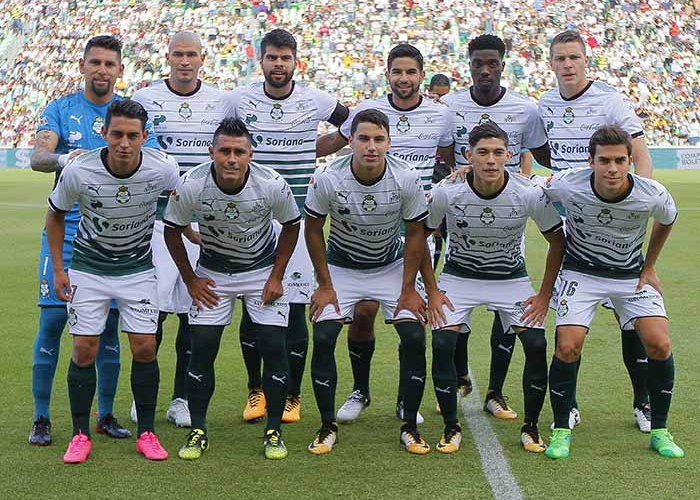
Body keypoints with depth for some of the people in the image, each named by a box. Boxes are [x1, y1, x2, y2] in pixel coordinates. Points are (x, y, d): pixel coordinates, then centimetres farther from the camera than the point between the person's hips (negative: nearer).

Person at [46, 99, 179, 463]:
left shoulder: (162, 169, -21)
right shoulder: (78, 171, -23)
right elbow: (55, 214, -3)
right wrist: (58, 269, -3)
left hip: (138, 267, 1)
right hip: (89, 266, 0)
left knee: (145, 348, -4)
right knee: (84, 349, -5)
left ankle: (146, 433, 12)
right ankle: (80, 435, 10)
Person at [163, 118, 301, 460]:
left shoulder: (272, 185, -24)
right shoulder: (190, 185, -24)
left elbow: (291, 225, -5)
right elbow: (172, 230, -6)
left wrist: (276, 277, -6)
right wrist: (190, 280, -3)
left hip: (263, 268, 0)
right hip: (213, 272, 0)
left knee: (274, 347, -8)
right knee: (202, 348, -7)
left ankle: (274, 430, 6)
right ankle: (198, 431, 7)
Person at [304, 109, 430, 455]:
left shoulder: (407, 179, -21)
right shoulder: (328, 179, -23)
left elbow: (415, 233, -8)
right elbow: (313, 229, -8)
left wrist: (408, 289, -8)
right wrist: (325, 285, -8)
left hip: (392, 267, 1)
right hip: (341, 267, 0)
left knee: (414, 338, -14)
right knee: (323, 339, -16)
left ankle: (410, 427, 1)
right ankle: (327, 427, 0)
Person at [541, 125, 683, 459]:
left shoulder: (653, 195, -23)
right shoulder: (567, 186, -26)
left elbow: (667, 220, 3)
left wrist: (649, 267, 6)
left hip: (632, 275, 1)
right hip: (581, 271, -1)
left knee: (659, 345, -12)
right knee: (568, 348, -17)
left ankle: (659, 431, 8)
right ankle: (561, 430, 5)